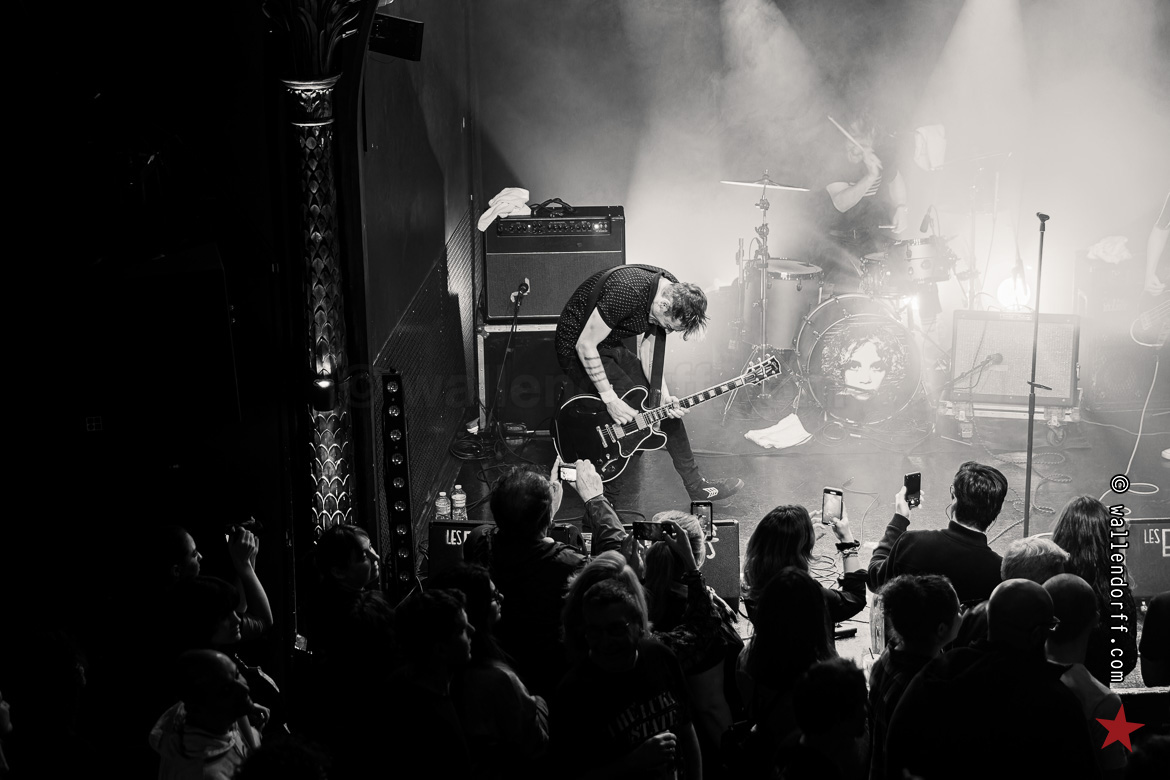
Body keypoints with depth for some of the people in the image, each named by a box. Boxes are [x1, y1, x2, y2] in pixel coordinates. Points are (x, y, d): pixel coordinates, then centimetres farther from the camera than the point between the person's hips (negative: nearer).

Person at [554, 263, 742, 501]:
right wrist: (609, 398, -27)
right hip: (576, 349, -8)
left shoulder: (673, 293, -9)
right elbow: (585, 345, -29)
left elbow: (648, 347, 1)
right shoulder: (627, 292, -36)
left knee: (665, 409, 3)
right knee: (638, 409, -16)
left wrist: (664, 396, -14)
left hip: (611, 347, 8)